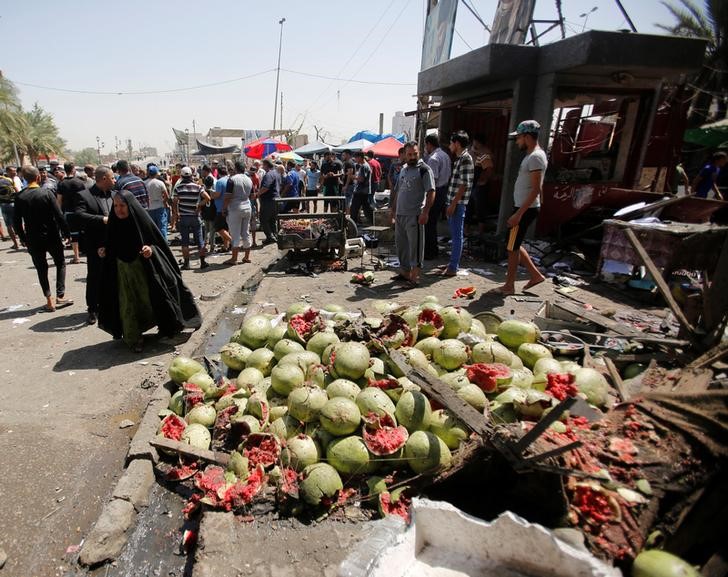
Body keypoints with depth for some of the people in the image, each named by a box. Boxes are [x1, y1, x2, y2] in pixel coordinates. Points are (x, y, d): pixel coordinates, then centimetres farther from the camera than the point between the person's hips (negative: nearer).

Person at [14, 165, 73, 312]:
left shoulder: (19, 197, -3)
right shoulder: (47, 193, -11)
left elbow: (16, 221, 1)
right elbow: (59, 215, -14)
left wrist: (23, 238, 13)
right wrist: (66, 233, -3)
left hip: (33, 240, 2)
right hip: (52, 237, -2)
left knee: (41, 269, 11)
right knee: (60, 264, 15)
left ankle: (49, 301, 12)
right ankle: (60, 296, 9)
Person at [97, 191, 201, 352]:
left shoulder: (141, 220, -12)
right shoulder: (114, 223, -2)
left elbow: (159, 243, -7)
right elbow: (111, 247, 11)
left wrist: (151, 250, -26)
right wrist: (104, 251, -9)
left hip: (142, 269, -3)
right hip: (121, 270, 3)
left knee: (150, 299, 6)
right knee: (127, 305, 5)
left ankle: (166, 327, 28)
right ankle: (133, 339, 16)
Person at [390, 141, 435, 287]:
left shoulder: (424, 169, -6)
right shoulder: (403, 169, 17)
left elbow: (431, 192, -13)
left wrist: (425, 212, -21)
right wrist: (393, 210, 20)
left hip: (414, 215, -8)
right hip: (400, 214, 8)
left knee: (415, 245, -4)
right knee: (400, 244, 14)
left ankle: (414, 276, 2)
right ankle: (404, 272, 27)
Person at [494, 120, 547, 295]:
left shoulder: (536, 157, -18)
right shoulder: (531, 156, 14)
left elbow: (536, 190, -23)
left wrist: (518, 213, -25)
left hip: (525, 210, -10)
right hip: (522, 208, 10)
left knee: (512, 247, -1)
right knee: (514, 246, 16)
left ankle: (509, 286, 11)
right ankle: (535, 275, 25)